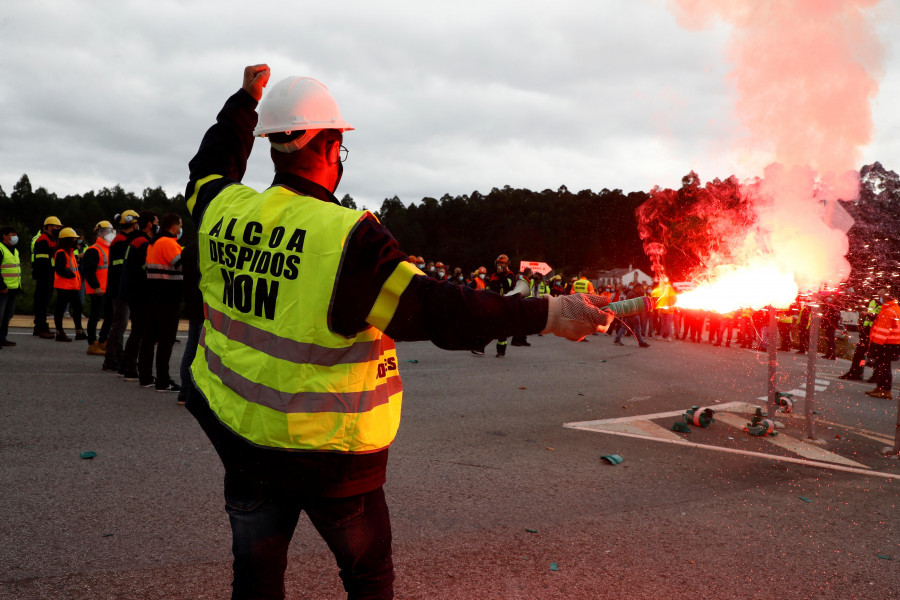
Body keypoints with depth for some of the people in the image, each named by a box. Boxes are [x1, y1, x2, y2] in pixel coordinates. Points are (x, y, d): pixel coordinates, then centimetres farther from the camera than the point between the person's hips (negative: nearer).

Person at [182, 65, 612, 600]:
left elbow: (211, 169, 21)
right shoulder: (346, 237, -23)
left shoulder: (222, 210, -4)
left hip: (237, 431, 6)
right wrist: (547, 313, -21)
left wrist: (246, 99, 32)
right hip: (328, 452, -5)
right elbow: (433, 310, -25)